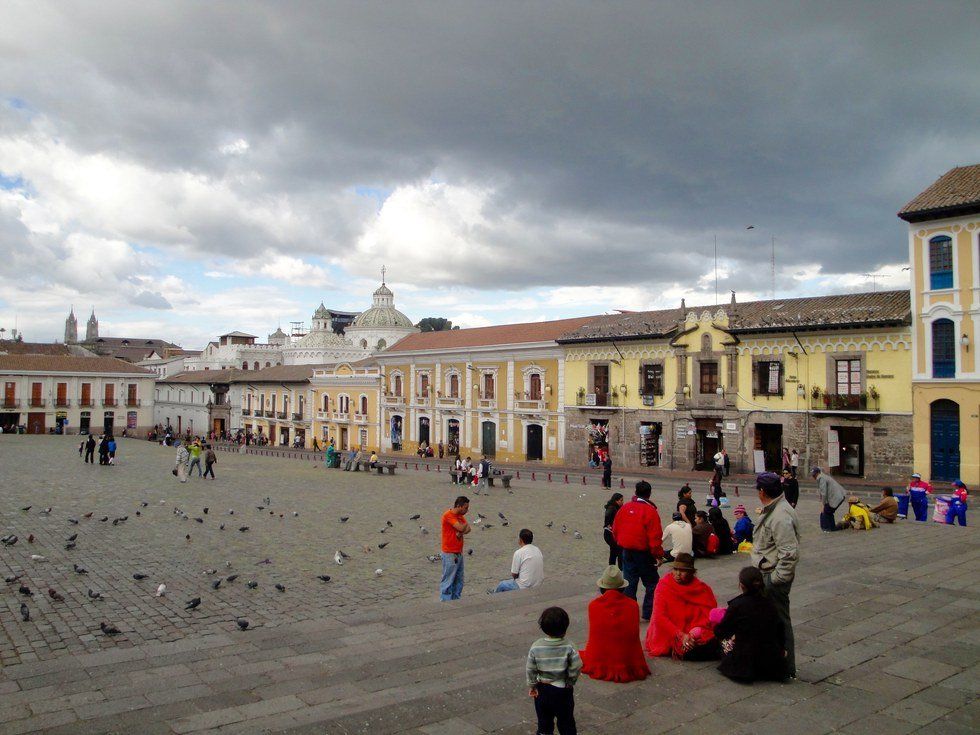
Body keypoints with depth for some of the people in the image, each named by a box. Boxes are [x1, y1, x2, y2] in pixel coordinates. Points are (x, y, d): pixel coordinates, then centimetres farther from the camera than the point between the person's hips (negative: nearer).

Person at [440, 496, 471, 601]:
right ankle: (445, 602, 2)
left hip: (459, 552, 9)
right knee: (448, 581, -3)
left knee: (459, 580, 13)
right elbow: (461, 528, -24)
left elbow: (468, 529, 3)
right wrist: (465, 524, -3)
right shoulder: (448, 515, -17)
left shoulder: (460, 515, 11)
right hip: (450, 554, -9)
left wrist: (461, 532, -18)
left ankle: (455, 600, 22)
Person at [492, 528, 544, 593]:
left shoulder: (519, 553, -17)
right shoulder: (538, 550, 3)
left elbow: (514, 574, -11)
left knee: (502, 585, 18)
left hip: (525, 587, -7)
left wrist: (512, 564, 10)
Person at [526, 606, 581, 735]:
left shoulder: (536, 646, -12)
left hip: (542, 690, 2)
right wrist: (570, 682, 2)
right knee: (566, 721, 16)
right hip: (563, 690, -2)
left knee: (544, 720, 19)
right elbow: (576, 668, -15)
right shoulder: (569, 647, -18)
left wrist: (532, 685, 5)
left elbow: (530, 669, -7)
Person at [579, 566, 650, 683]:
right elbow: (635, 635, -2)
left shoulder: (593, 605, -10)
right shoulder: (633, 605, -9)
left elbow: (594, 633, -1)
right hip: (627, 663, 1)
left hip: (598, 664, -1)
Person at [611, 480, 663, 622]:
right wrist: (658, 554, -8)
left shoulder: (625, 508, 0)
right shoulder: (650, 511, -16)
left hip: (627, 552, 5)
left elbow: (615, 529, 7)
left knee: (629, 583, 12)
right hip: (644, 552, -5)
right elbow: (655, 536, -17)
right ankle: (648, 613, 8)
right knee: (652, 583, 9)